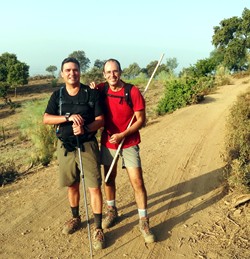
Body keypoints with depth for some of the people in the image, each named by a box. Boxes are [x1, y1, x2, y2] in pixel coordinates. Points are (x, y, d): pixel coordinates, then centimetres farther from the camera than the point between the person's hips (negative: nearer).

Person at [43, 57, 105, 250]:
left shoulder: (92, 93, -5)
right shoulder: (57, 95, 4)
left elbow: (101, 120, -6)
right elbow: (46, 119, -4)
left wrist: (85, 128, -25)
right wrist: (68, 118, -19)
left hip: (87, 145, -3)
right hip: (65, 146, 3)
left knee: (94, 187, -4)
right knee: (72, 185, 17)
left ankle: (98, 229, 8)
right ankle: (76, 218, 39)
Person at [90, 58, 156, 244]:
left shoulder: (133, 91, -14)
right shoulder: (101, 89, -4)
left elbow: (141, 119, -11)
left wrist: (122, 135, -21)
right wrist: (92, 91, -9)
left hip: (129, 144, -3)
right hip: (108, 143, 3)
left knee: (137, 182, -3)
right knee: (109, 179, 16)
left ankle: (144, 222, 12)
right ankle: (112, 211, 38)